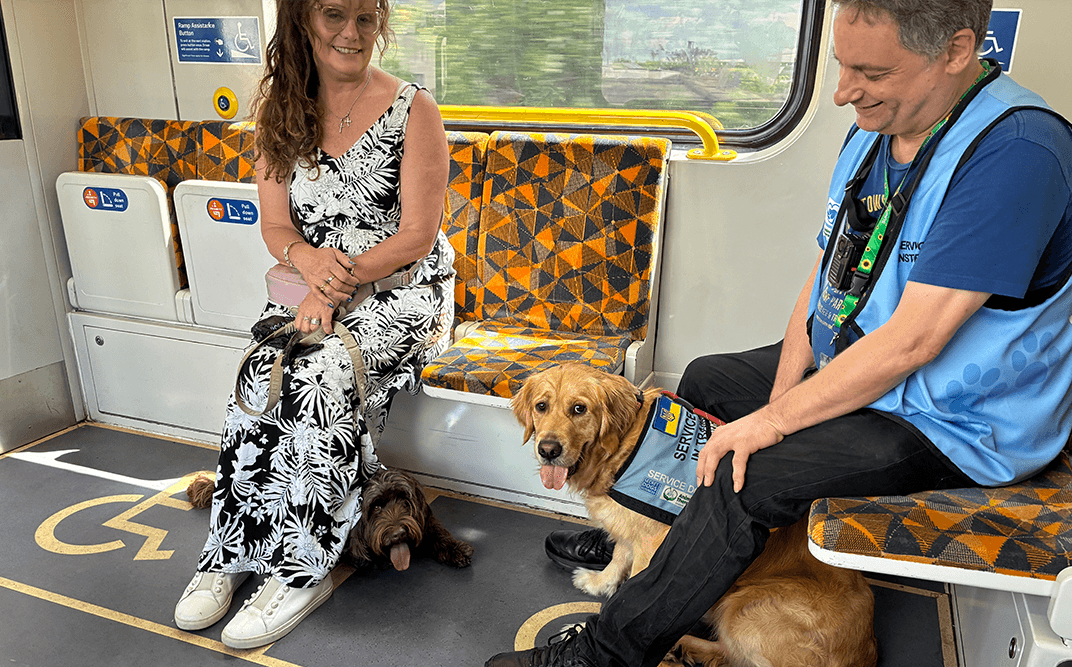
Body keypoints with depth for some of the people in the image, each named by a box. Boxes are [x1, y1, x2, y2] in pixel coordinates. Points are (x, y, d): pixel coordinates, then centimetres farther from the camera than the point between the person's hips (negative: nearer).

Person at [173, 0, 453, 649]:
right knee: (262, 373, -24)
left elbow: (416, 236, -11)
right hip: (311, 286, 4)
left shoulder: (413, 109, -6)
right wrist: (311, 258, -16)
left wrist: (339, 282, -21)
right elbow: (276, 225, 7)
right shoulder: (283, 108, 8)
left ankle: (302, 570, -19)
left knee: (322, 373, -31)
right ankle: (227, 557, -12)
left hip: (401, 289, -4)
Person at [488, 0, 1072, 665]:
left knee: (748, 478, -25)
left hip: (950, 422, -9)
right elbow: (826, 278, 2)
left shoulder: (1015, 150, -28)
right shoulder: (875, 130, 0)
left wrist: (772, 422, -25)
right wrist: (781, 397, -8)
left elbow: (912, 341, -31)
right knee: (706, 380, 15)